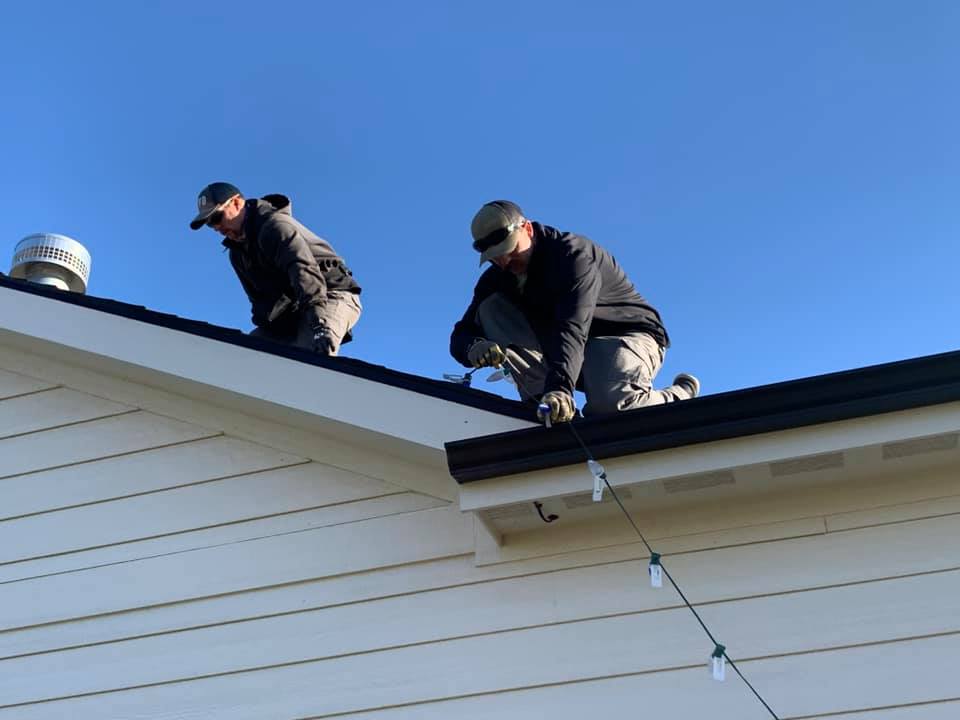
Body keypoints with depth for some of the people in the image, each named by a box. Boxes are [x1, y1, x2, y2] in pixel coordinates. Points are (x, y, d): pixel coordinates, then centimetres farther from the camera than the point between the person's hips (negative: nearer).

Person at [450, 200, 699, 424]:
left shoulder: (573, 254, -23)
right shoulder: (496, 279, -2)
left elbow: (573, 328, -39)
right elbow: (461, 335, -9)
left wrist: (559, 388, -55)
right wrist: (473, 347, -37)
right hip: (560, 354, 6)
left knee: (611, 403, -40)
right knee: (491, 308, -13)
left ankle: (682, 394, -5)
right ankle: (539, 403, -21)